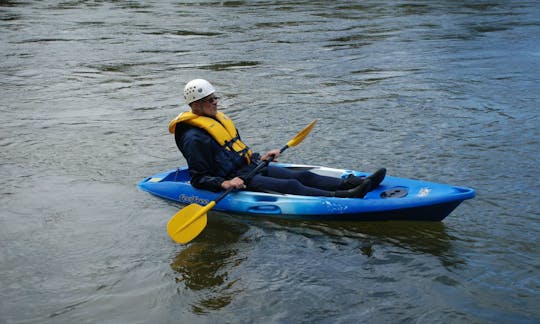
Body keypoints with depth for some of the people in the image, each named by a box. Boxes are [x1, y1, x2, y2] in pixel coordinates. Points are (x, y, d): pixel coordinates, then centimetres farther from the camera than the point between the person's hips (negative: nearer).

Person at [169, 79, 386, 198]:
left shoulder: (219, 119, 16)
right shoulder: (194, 137, -15)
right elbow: (198, 178, -17)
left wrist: (259, 158, 18)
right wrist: (224, 184, -30)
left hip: (250, 167, 9)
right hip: (237, 179, -9)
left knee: (304, 176, -7)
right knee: (292, 186, -23)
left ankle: (351, 184, -15)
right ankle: (341, 197, -33)